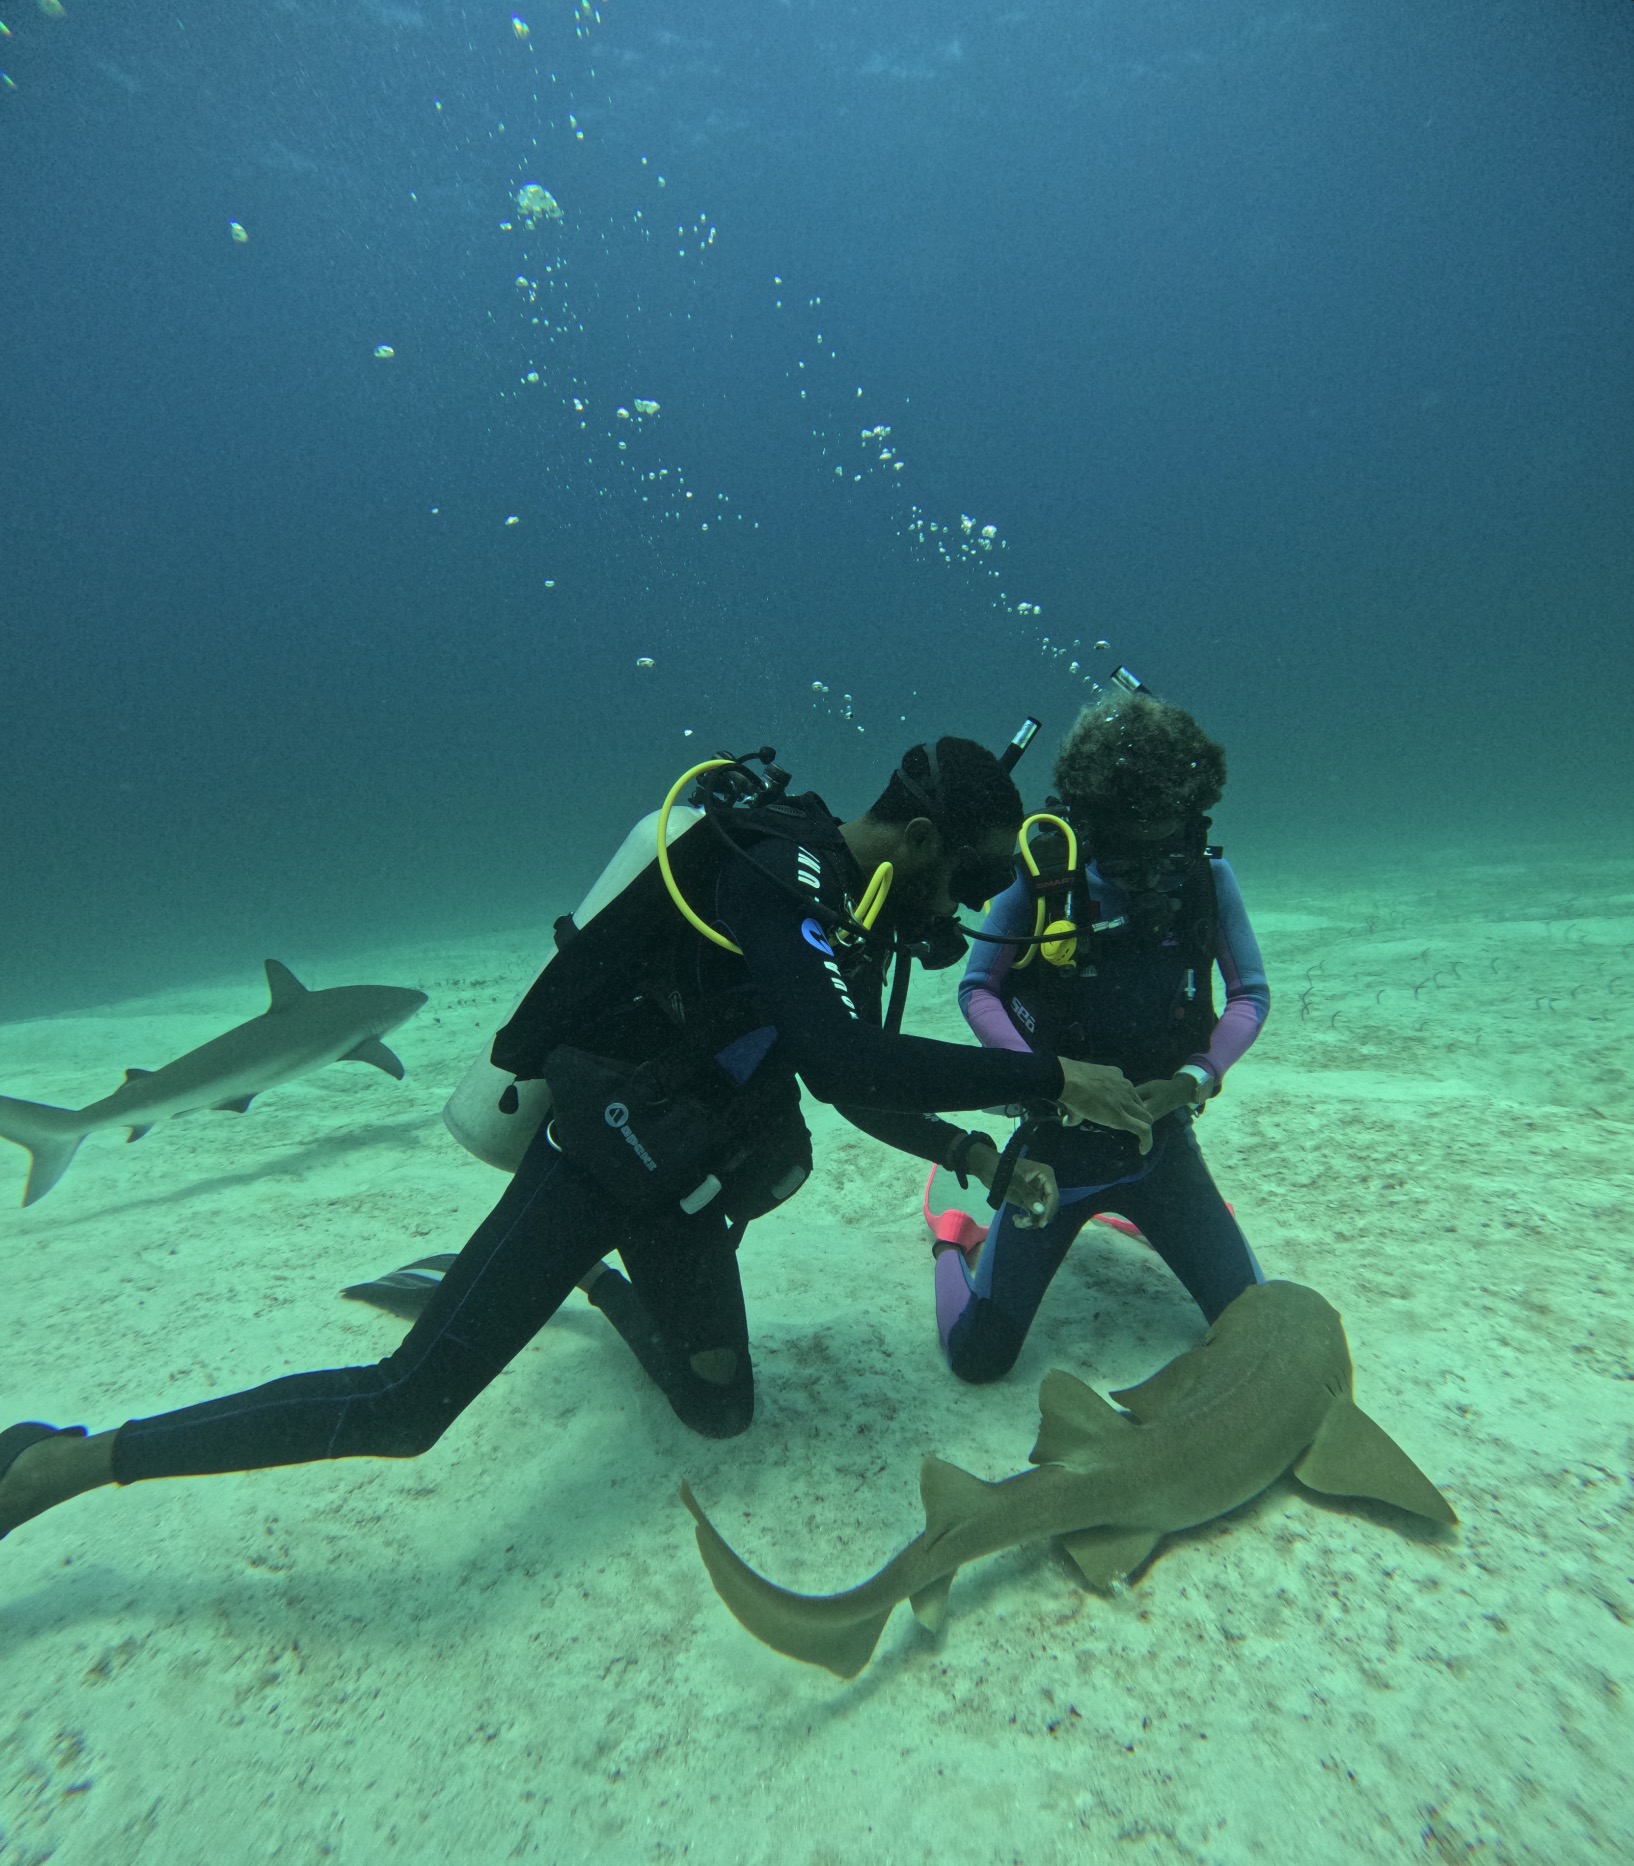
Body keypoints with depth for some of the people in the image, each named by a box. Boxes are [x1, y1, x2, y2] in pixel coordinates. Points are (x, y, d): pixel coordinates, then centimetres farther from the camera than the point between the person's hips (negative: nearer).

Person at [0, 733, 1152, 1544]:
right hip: (598, 1157, -9)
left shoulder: (850, 911, 7)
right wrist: (1047, 1078, -30)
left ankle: (605, 1287, 47)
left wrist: (971, 1151, 5)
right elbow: (843, 1060, -38)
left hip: (680, 1184, 9)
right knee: (405, 1409, -10)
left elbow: (860, 1088, 15)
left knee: (720, 1408, 18)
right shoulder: (776, 878, -24)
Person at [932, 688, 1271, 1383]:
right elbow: (976, 989, -7)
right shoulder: (1043, 877, -16)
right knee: (978, 1355, -2)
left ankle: (1137, 1214, 35)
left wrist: (1194, 1078, -16)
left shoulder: (1206, 877, -9)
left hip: (1159, 1140, 3)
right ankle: (956, 1240, 31)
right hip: (1059, 1142, -2)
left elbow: (1251, 994, 1)